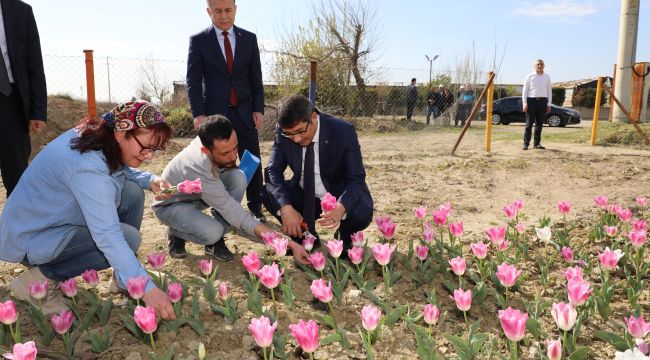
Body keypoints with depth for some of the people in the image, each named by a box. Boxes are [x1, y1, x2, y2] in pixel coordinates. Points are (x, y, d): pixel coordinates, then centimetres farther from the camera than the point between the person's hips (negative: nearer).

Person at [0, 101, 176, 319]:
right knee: (128, 238, -24)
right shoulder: (87, 165, -35)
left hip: (55, 217, 9)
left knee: (133, 193, -5)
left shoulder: (100, 138, -8)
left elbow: (124, 171, 11)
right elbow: (107, 235, -38)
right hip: (29, 238, -9)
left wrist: (151, 180, -12)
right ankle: (36, 280, -9)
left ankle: (123, 277, 4)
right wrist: (146, 289, -38)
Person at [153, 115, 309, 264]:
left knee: (238, 177, -24)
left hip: (196, 195, 7)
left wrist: (230, 165, -16)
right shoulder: (201, 171, -42)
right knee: (212, 232, -36)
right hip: (171, 204, -6)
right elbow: (237, 216, -40)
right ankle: (176, 233, -1)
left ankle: (215, 240, -8)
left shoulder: (210, 140, -23)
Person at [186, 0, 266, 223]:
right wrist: (198, 114, -10)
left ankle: (256, 209, 14)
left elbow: (256, 78, 9)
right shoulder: (198, 41, 2)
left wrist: (258, 109, 1)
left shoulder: (249, 38, 8)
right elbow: (193, 81, -1)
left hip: (244, 112, 2)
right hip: (215, 113, -2)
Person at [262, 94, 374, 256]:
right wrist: (286, 207, -35)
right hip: (304, 196, 3)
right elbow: (273, 171, -16)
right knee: (267, 193, -20)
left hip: (340, 197, -3)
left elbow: (356, 179, -24)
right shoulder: (283, 131, -15)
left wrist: (341, 207, -46)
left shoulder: (344, 131, -24)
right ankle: (304, 236, 4)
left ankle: (344, 238, 4)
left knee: (361, 212, -34)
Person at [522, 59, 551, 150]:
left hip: (542, 101, 3)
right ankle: (526, 143, -2)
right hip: (531, 100, -3)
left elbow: (549, 91, 13)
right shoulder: (530, 76, 3)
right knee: (529, 123, -4)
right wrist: (524, 103, -7)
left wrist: (549, 104, 5)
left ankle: (536, 143, 12)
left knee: (539, 123, 6)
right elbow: (525, 90, 1)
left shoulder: (547, 77, 12)